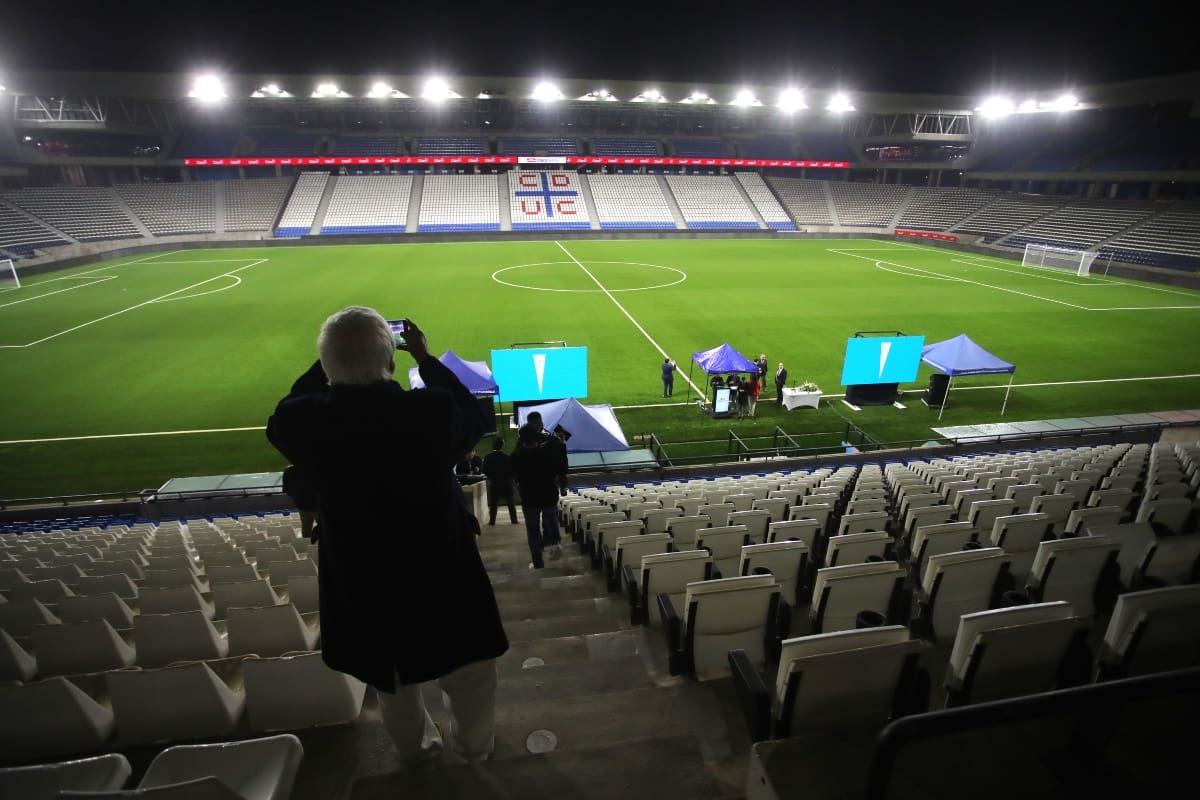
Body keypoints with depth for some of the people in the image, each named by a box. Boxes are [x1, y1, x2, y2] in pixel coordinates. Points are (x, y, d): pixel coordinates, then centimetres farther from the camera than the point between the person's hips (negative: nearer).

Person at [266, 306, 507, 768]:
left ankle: (416, 748, 55)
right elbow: (474, 418, -3)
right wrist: (426, 359, 1)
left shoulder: (308, 422, -21)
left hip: (362, 582, 3)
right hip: (442, 575, -2)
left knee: (393, 679, 30)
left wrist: (329, 364, 4)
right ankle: (475, 744, 49)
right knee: (469, 672, 26)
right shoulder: (432, 410, -27)